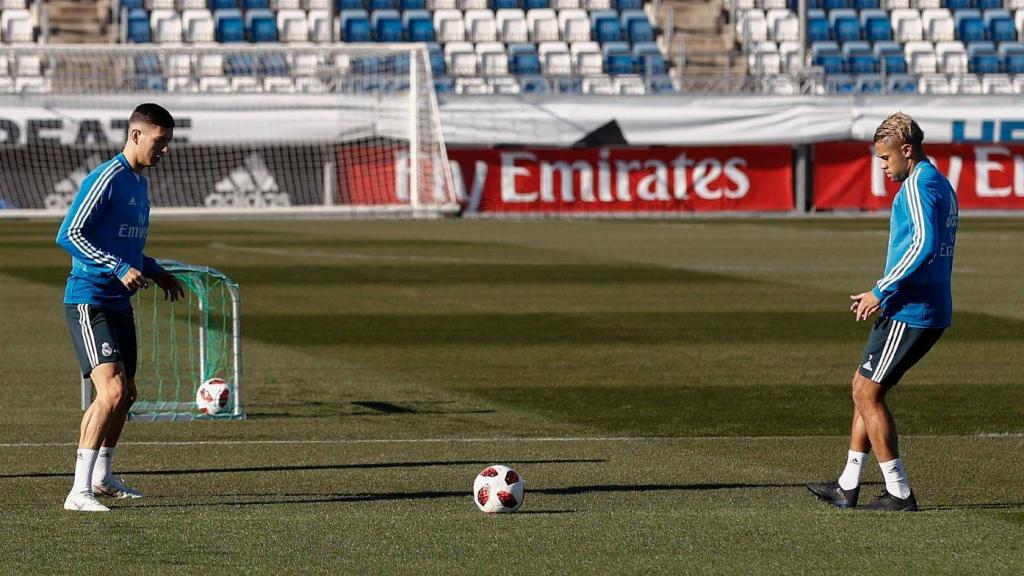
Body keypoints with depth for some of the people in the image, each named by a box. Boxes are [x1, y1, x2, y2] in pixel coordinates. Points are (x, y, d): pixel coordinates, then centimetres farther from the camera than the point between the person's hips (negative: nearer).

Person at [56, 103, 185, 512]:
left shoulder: (140, 183, 15)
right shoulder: (106, 179, -14)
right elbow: (67, 235, -19)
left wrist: (157, 274, 17)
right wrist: (119, 268, -25)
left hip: (119, 303, 10)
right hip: (88, 303, -10)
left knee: (125, 394, 18)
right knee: (111, 391, -21)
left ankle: (101, 476, 38)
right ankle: (79, 492, -21)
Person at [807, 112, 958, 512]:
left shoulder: (919, 186, -15)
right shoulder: (941, 185, 17)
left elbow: (925, 245, -27)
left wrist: (880, 292, -21)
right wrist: (883, 296, 20)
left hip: (909, 313, -10)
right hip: (931, 311, 10)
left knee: (867, 392, -3)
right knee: (866, 389, 16)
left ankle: (899, 493, -1)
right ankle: (848, 487, 18)